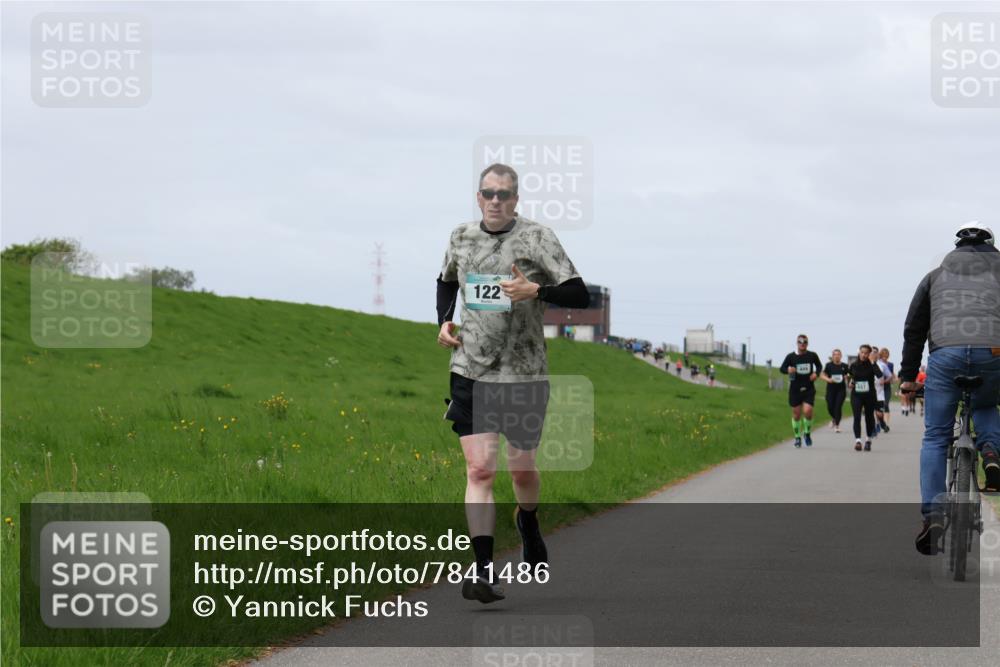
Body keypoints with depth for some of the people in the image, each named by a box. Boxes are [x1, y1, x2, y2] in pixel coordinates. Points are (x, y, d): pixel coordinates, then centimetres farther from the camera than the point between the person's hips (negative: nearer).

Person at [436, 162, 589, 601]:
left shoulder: (536, 238, -5)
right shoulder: (461, 238, 7)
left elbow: (580, 295, -9)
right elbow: (446, 281, 28)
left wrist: (536, 290, -25)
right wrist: (444, 321, 10)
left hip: (524, 374, -1)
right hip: (470, 372, 2)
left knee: (522, 467, 11)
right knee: (479, 469, -9)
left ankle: (527, 520, 46)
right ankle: (482, 570, -12)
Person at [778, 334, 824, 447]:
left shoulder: (812, 355, 1)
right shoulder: (791, 356, -1)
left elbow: (819, 366, 17)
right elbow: (782, 368, 4)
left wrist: (816, 373, -3)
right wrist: (788, 370, -18)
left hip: (809, 388, -1)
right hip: (795, 389, 1)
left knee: (807, 411, -16)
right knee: (796, 414, 5)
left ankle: (807, 433, 9)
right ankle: (797, 437, 22)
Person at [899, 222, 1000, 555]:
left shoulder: (937, 276, 25)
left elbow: (913, 329, 21)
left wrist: (907, 375, 24)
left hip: (946, 355, 0)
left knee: (935, 438, 7)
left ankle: (933, 515, -6)